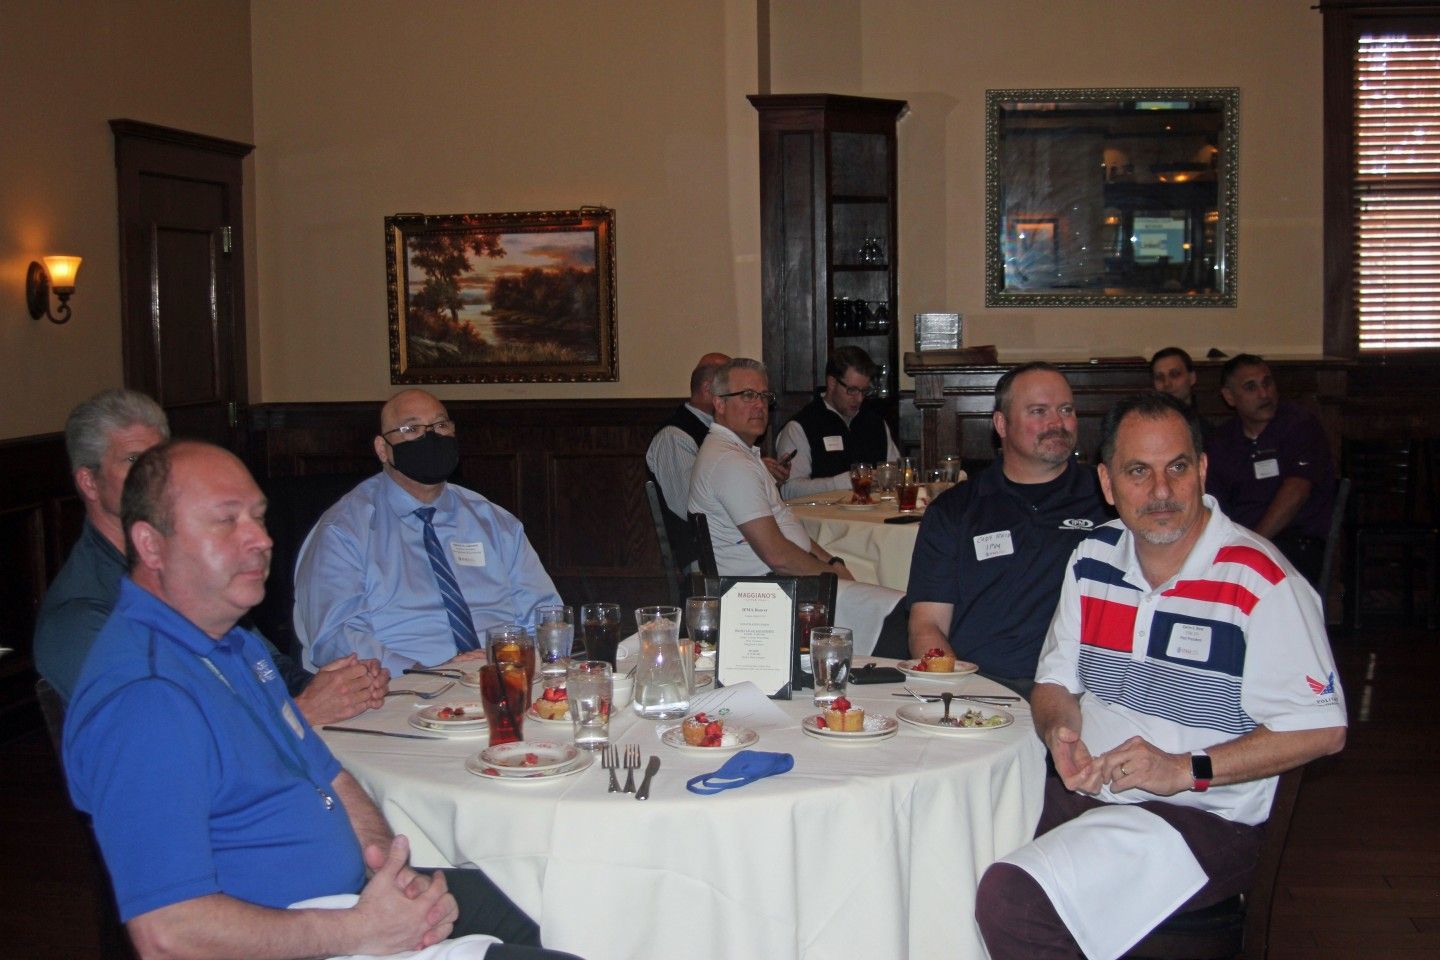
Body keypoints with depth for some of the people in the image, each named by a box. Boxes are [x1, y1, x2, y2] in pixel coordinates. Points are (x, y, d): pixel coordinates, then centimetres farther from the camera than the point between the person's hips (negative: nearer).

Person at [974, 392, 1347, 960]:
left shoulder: (1259, 582, -11)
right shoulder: (1093, 560, 8)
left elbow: (1321, 730, -12)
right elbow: (1056, 680, 17)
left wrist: (1186, 770, -18)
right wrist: (1060, 733, -6)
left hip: (1205, 820, -6)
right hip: (1084, 795, 6)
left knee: (1011, 897, -27)